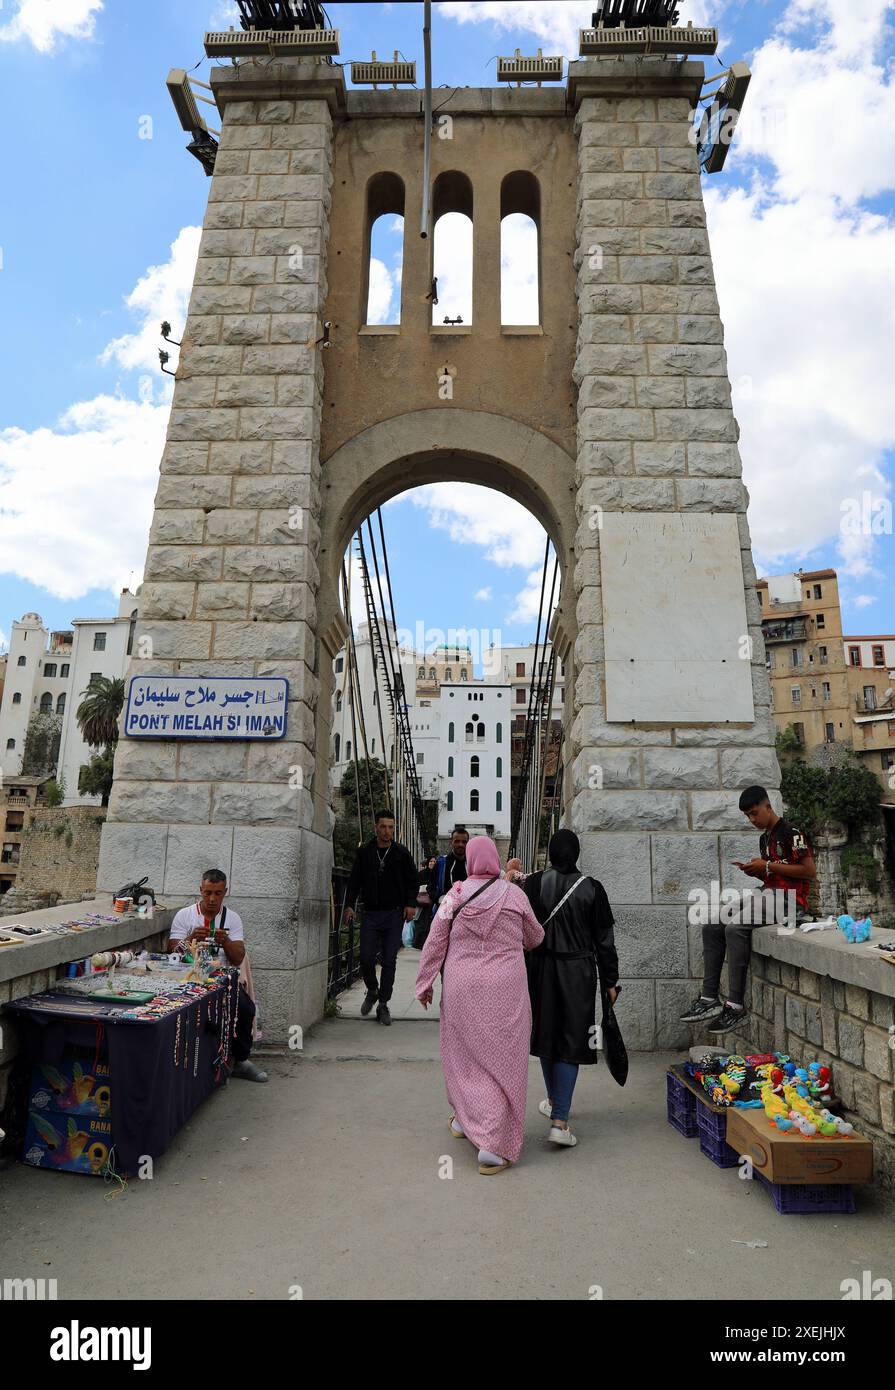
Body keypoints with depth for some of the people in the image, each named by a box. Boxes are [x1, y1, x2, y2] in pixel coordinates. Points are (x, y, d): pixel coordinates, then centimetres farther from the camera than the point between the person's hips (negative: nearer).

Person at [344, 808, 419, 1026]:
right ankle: (372, 991, 25)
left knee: (389, 961, 1)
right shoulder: (364, 852, 5)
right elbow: (355, 880, 8)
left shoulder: (402, 853, 3)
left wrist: (410, 904, -6)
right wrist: (350, 904, -2)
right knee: (366, 958, -3)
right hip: (370, 914, 1)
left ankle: (383, 1005, 12)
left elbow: (413, 880, 7)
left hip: (394, 914, -1)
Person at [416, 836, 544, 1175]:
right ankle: (493, 1145, -1)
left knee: (465, 1052, 20)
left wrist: (424, 983, 9)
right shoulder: (514, 895, -5)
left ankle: (465, 1119, 36)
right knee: (502, 1059, 5)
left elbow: (435, 942, -1)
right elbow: (534, 938, 9)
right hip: (504, 989, -1)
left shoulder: (455, 896, -4)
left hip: (462, 988, 1)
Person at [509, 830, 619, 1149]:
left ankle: (554, 1101, 37)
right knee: (572, 1041, 5)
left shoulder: (533, 883, -9)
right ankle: (559, 1120, -1)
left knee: (547, 1035, 19)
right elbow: (604, 939, -4)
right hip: (579, 973, -2)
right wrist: (610, 981, 6)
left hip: (542, 969, 2)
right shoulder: (592, 888, -9)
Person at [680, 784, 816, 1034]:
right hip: (770, 896, 9)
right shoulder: (765, 838, 19)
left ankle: (736, 1005, -25)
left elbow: (810, 871, -14)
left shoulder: (791, 833, -8)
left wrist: (768, 866, -15)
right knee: (712, 925, -6)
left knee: (735, 927, -31)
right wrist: (753, 871, 4)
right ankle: (709, 999, -8)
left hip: (791, 902, -9)